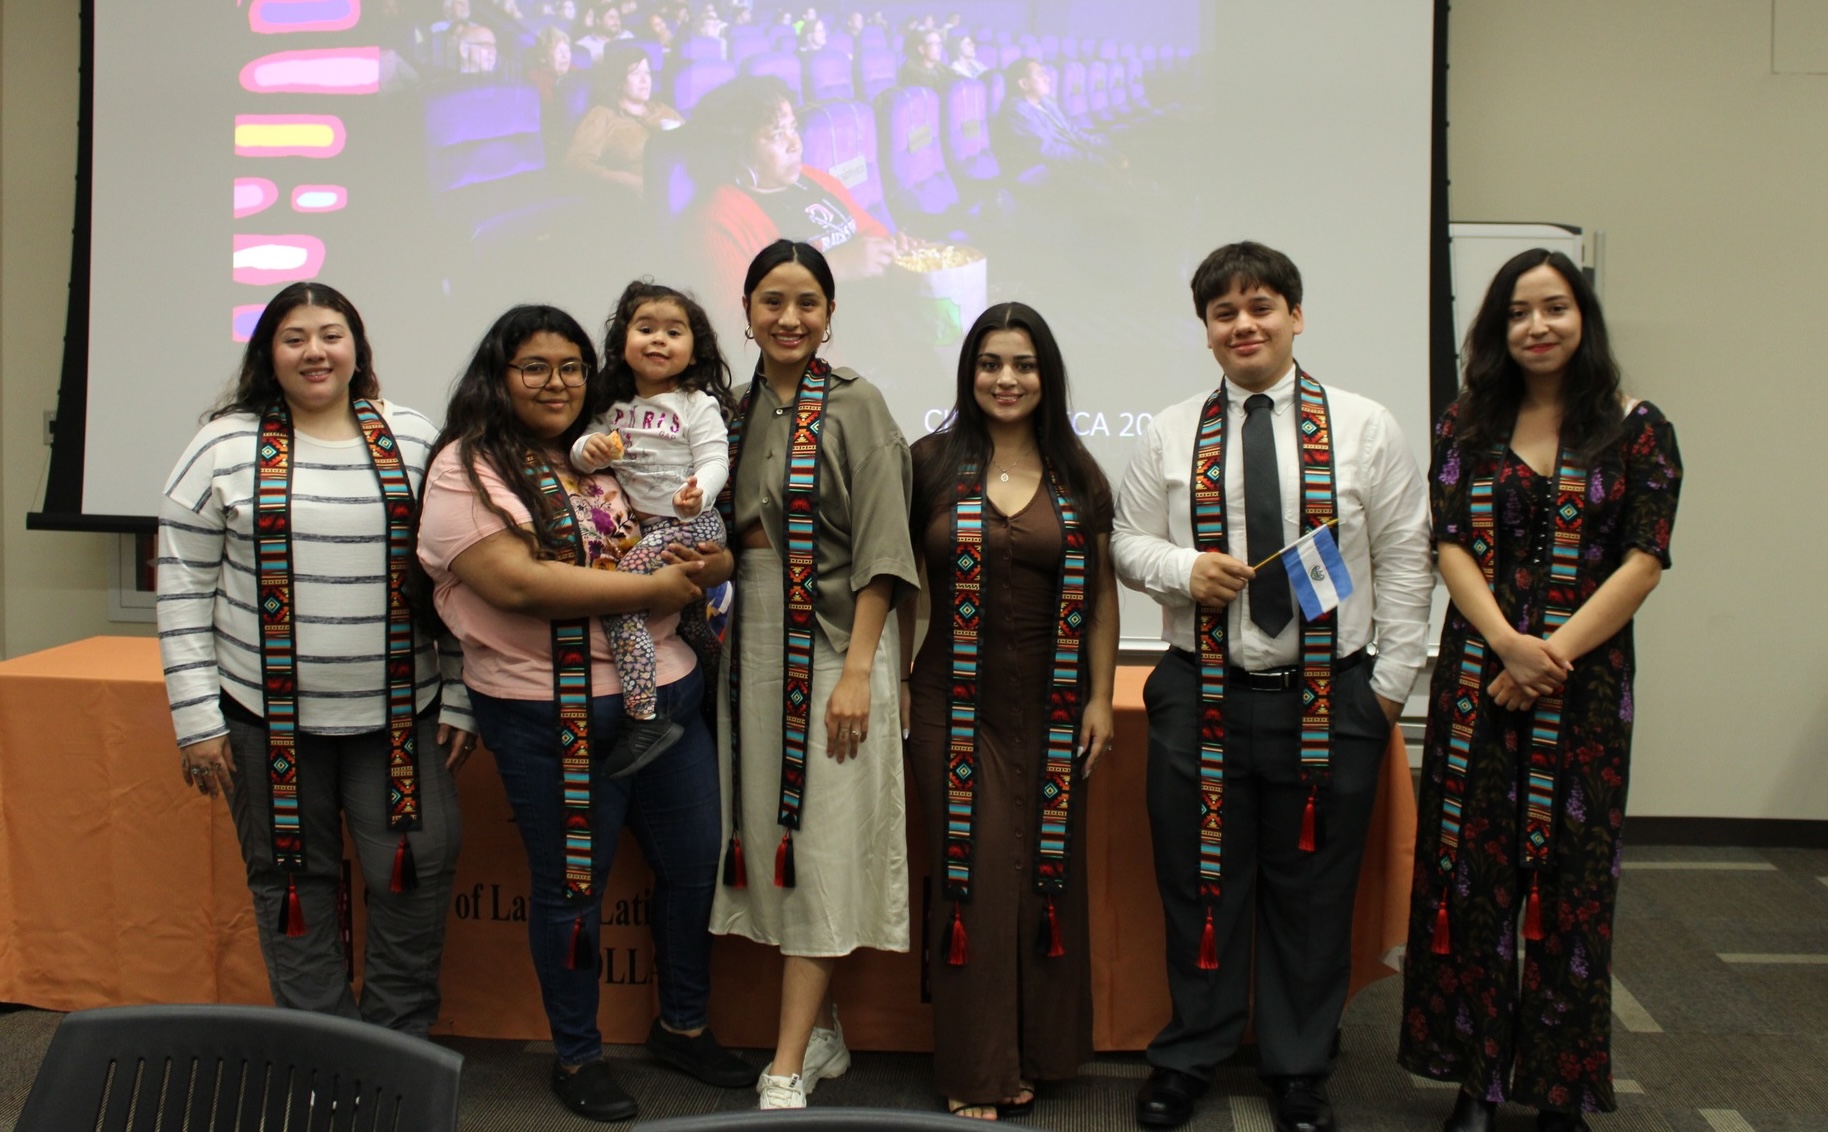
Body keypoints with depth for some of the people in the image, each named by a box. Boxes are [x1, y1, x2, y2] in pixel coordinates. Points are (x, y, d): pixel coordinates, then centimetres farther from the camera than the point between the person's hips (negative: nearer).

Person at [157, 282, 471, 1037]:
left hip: (400, 712, 1)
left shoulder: (414, 440, 5)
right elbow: (182, 589, 1)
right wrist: (197, 719, -3)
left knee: (420, 869, -3)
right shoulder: (226, 448, 1)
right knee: (294, 880, 8)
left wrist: (458, 700, 1)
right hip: (269, 714, 0)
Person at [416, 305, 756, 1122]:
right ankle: (577, 1056, 28)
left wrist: (713, 562, -10)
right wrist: (659, 585, -19)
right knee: (571, 885, 8)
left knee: (694, 863, 13)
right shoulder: (468, 469, -7)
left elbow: (697, 545, 17)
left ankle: (683, 1027, 35)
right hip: (551, 715, -5)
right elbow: (519, 583, -20)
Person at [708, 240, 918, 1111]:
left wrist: (857, 670, -17)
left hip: (833, 638, -6)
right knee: (770, 832, 9)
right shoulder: (737, 409, 11)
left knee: (819, 839, -4)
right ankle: (822, 1033, 23)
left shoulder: (854, 404, -6)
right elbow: (726, 528, 15)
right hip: (752, 638, 6)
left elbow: (880, 546, -11)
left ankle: (788, 1067, 1)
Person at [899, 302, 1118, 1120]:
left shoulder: (1076, 476, 7)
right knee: (973, 875, -1)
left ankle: (1032, 1057, 23)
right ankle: (977, 1071, 11)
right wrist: (894, 678, 0)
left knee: (1047, 874, 6)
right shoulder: (931, 463, 2)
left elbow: (1101, 592, 9)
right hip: (955, 706, -2)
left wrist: (1100, 697, 3)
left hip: (1052, 709, 2)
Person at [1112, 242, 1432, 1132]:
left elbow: (1404, 559, 3)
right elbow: (1128, 543, 11)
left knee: (1312, 892, 8)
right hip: (1201, 696, 1)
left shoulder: (1363, 427, 3)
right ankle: (1188, 1059, 27)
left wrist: (1392, 681, 0)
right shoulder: (1171, 433, 7)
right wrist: (1184, 570, -11)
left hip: (1330, 698, 0)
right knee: (1199, 885, 9)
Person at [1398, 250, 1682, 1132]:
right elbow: (1451, 544, 1)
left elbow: (1644, 562, -4)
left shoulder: (1636, 431, 3)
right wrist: (1507, 644, -14)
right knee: (1472, 871, 4)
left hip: (1585, 685, -1)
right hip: (1476, 679, 2)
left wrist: (1550, 655, -14)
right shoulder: (1465, 428, 8)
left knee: (1570, 880, 3)